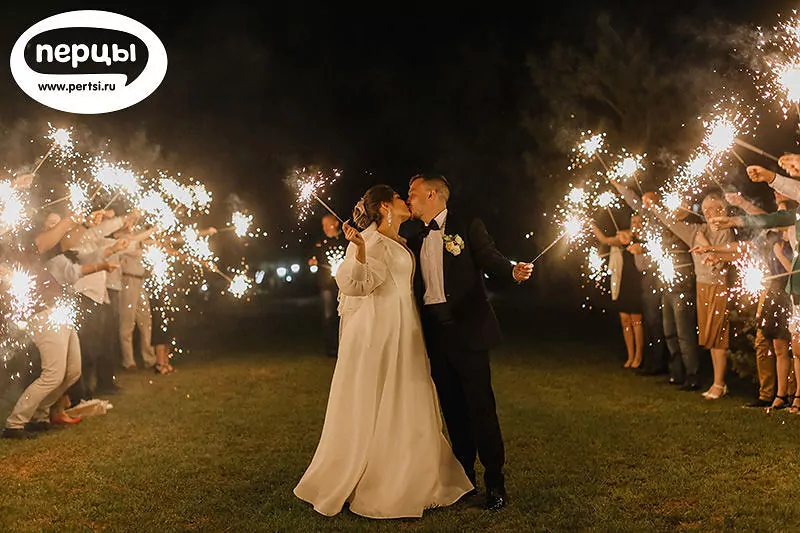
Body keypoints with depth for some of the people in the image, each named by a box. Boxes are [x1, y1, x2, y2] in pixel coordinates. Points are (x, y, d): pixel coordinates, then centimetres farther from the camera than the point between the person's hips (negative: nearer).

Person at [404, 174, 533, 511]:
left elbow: (492, 262, -9)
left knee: (480, 406, -3)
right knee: (452, 407, 13)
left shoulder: (467, 227, -1)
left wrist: (514, 271, -30)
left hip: (466, 330, -6)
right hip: (434, 333, 6)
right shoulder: (415, 239, 15)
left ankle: (495, 482, 8)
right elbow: (411, 286, 12)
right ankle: (464, 475, 25)